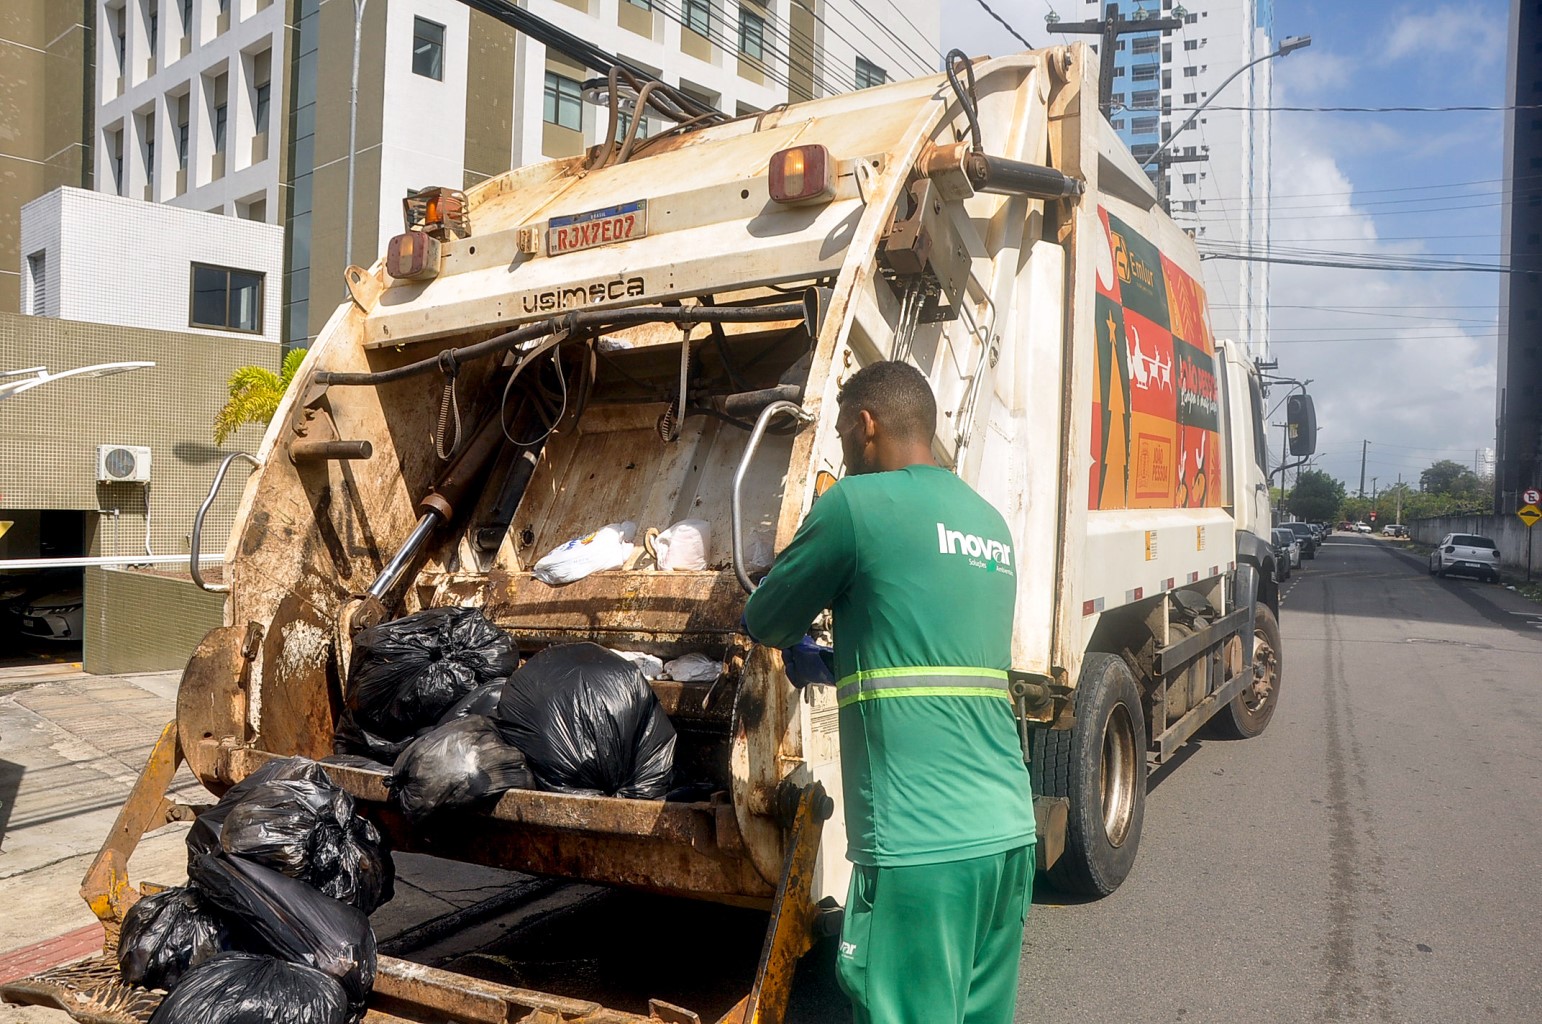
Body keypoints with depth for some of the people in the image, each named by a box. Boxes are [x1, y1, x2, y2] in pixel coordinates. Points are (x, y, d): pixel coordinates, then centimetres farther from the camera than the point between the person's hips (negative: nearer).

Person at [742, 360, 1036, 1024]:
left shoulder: (856, 503, -6)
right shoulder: (991, 525, 17)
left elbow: (764, 623, 3)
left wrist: (796, 634, 25)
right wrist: (829, 662, 31)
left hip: (921, 845, -8)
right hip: (1011, 832, 8)